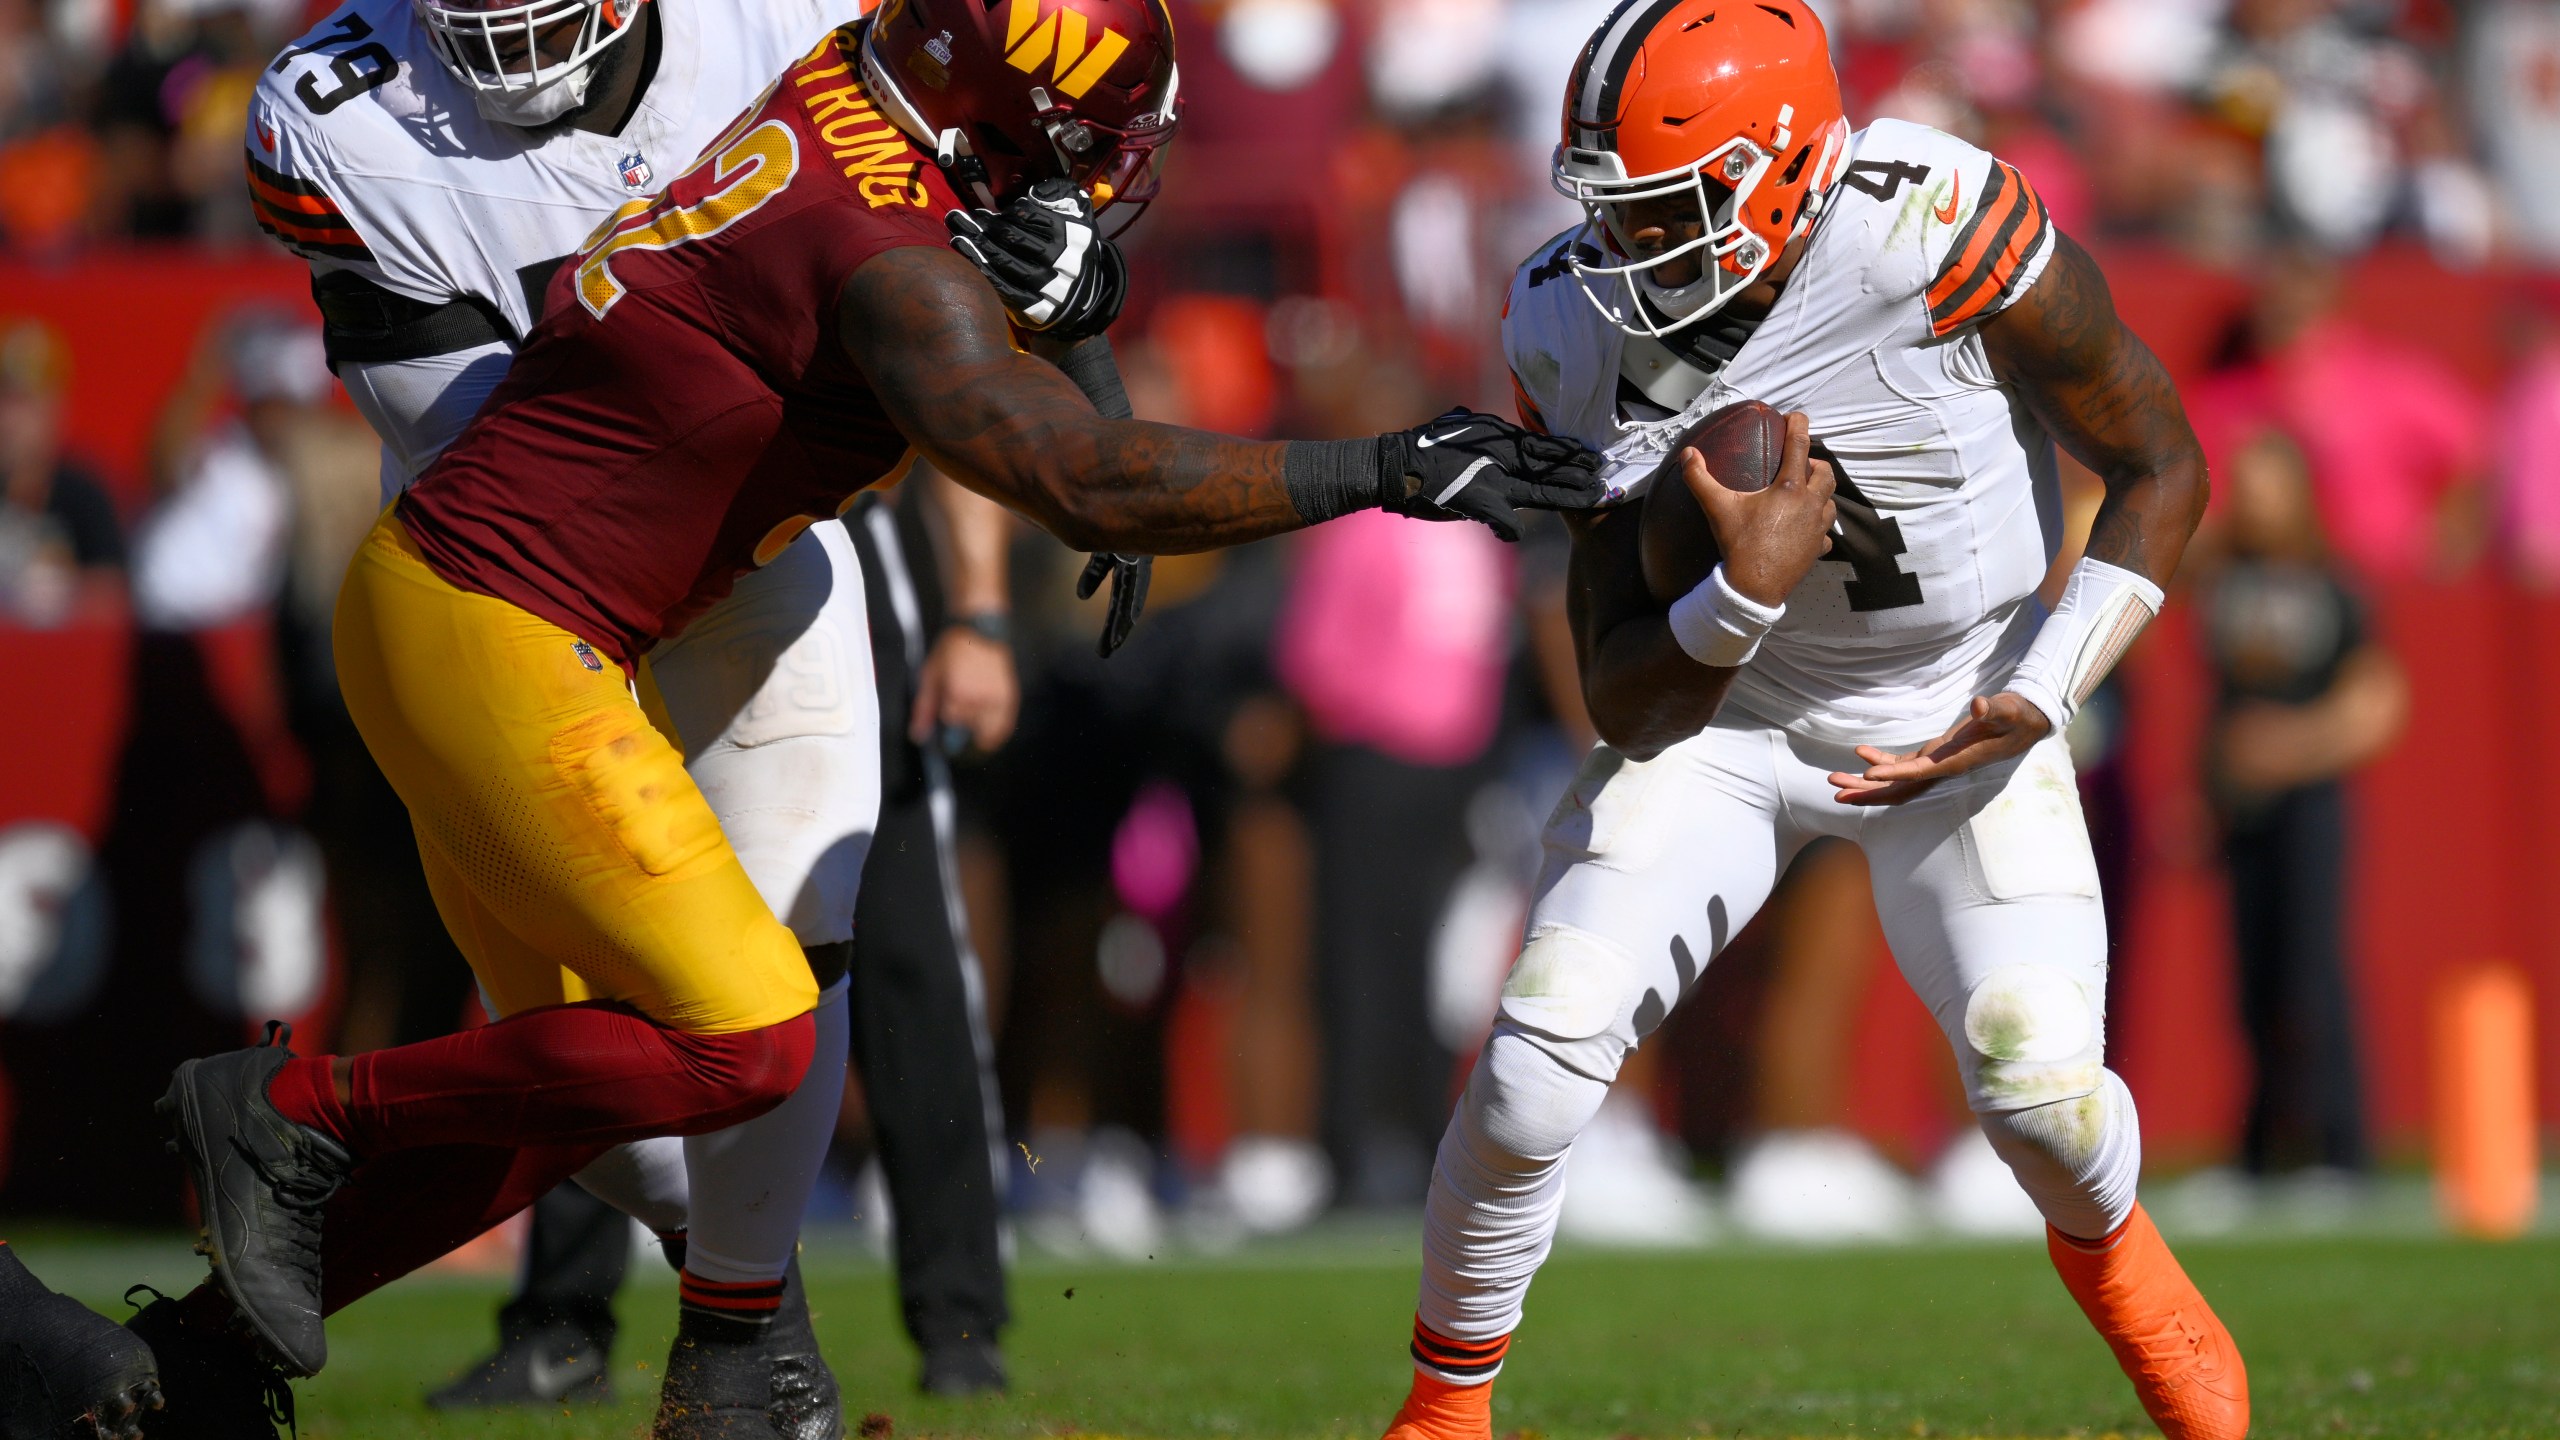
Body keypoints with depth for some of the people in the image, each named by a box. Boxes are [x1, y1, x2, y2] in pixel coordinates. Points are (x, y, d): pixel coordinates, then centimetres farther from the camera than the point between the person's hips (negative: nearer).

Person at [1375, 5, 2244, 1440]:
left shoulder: (1939, 231, -30)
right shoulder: (1581, 333, -19)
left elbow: (2161, 468, -14)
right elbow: (1623, 698, -15)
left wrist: (2036, 700, -23)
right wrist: (1747, 592, -36)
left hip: (1958, 715, -2)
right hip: (1723, 714, 2)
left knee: (2041, 1085, -15)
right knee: (1537, 1072, -14)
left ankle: (2109, 1250, 24)